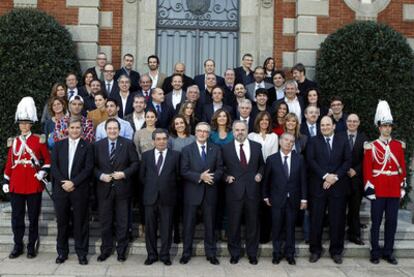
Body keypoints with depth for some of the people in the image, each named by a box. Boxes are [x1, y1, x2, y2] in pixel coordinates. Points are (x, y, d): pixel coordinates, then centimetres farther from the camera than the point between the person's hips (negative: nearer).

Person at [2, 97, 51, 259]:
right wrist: (6, 181, 7)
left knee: (33, 218, 5)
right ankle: (18, 246, 19)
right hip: (16, 185, 3)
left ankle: (32, 246, 16)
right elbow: (9, 163, 10)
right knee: (17, 217, 7)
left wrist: (43, 172, -11)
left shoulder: (39, 140, 0)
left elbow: (48, 160, 4)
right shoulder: (13, 141, 8)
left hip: (34, 185, -2)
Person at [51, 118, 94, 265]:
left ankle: (81, 252, 12)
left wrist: (73, 182, -13)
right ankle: (62, 251, 20)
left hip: (80, 190, -2)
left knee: (80, 221, 3)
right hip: (61, 189, 2)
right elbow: (54, 166, 4)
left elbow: (88, 168, -5)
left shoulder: (87, 147, 3)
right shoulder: (59, 145, 10)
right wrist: (62, 182, -9)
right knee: (62, 221, 8)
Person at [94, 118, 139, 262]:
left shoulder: (128, 144, 0)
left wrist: (124, 173, -14)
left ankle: (121, 250, 18)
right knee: (105, 221, 9)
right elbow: (93, 166, 5)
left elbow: (135, 163, -1)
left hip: (122, 188, -1)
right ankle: (106, 250, 22)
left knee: (122, 222, 6)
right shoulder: (98, 145, 5)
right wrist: (100, 175, -11)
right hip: (104, 188, 2)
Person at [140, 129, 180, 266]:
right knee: (150, 227, 7)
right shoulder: (146, 155, 6)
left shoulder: (175, 155, 1)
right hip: (150, 197, 2)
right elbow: (142, 175, 11)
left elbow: (178, 175, 3)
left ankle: (165, 255, 17)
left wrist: (171, 189, 2)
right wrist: (150, 187, 7)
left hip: (167, 197, -1)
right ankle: (151, 255, 19)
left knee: (167, 228, 5)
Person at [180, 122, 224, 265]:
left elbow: (220, 169, 2)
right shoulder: (187, 149, 1)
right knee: (189, 223, 5)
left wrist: (211, 177, -17)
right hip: (192, 191, -1)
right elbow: (184, 171, -7)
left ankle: (211, 253, 19)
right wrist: (200, 177, -19)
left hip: (210, 191, 2)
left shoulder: (216, 149, 7)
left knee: (210, 223, 9)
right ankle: (186, 253, 17)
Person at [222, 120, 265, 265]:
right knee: (234, 224, 6)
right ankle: (234, 253, 21)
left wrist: (260, 174, -1)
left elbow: (262, 164, 17)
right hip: (234, 191, -1)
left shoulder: (256, 146, 6)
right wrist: (226, 176, -8)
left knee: (252, 223, 9)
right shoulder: (226, 148, 1)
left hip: (252, 190, 1)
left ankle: (252, 253, 23)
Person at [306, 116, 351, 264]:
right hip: (318, 185, -1)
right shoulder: (313, 141, 6)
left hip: (338, 185, 1)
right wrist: (325, 176, -14)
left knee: (337, 220, 5)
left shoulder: (343, 140, 9)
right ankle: (315, 250, 15)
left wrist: (335, 177, -10)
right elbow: (310, 160, -4)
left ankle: (336, 251, 18)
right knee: (316, 220, 3)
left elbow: (347, 161, 2)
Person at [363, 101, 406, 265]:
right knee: (376, 222, 4)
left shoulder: (398, 145, 8)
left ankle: (388, 252, 19)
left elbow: (402, 168, 10)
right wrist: (369, 189, -9)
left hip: (394, 190, 3)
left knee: (392, 222, 8)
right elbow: (367, 170, -4)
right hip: (378, 190, -3)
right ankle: (375, 252, 14)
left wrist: (403, 186, 6)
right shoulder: (371, 147, -2)